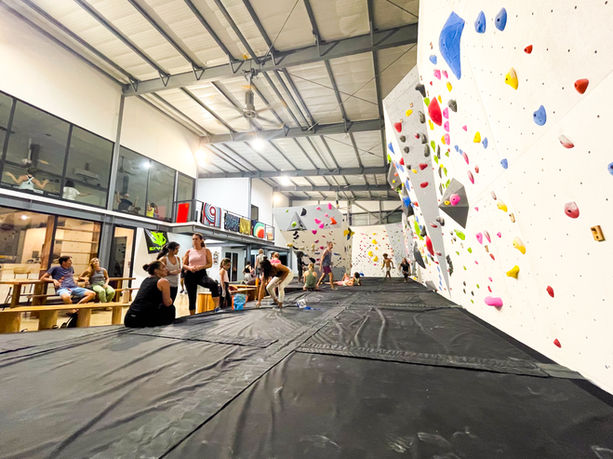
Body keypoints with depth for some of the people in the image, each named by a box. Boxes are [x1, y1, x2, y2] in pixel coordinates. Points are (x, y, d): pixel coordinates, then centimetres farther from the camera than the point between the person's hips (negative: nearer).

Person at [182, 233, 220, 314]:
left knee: (214, 284, -34)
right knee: (191, 298, 6)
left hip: (201, 274, -2)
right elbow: (183, 265, 9)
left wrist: (200, 267, -19)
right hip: (190, 275, 3)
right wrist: (190, 268, -13)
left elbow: (210, 264, -1)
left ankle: (217, 307, -38)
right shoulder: (189, 252, 9)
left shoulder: (206, 251, 4)